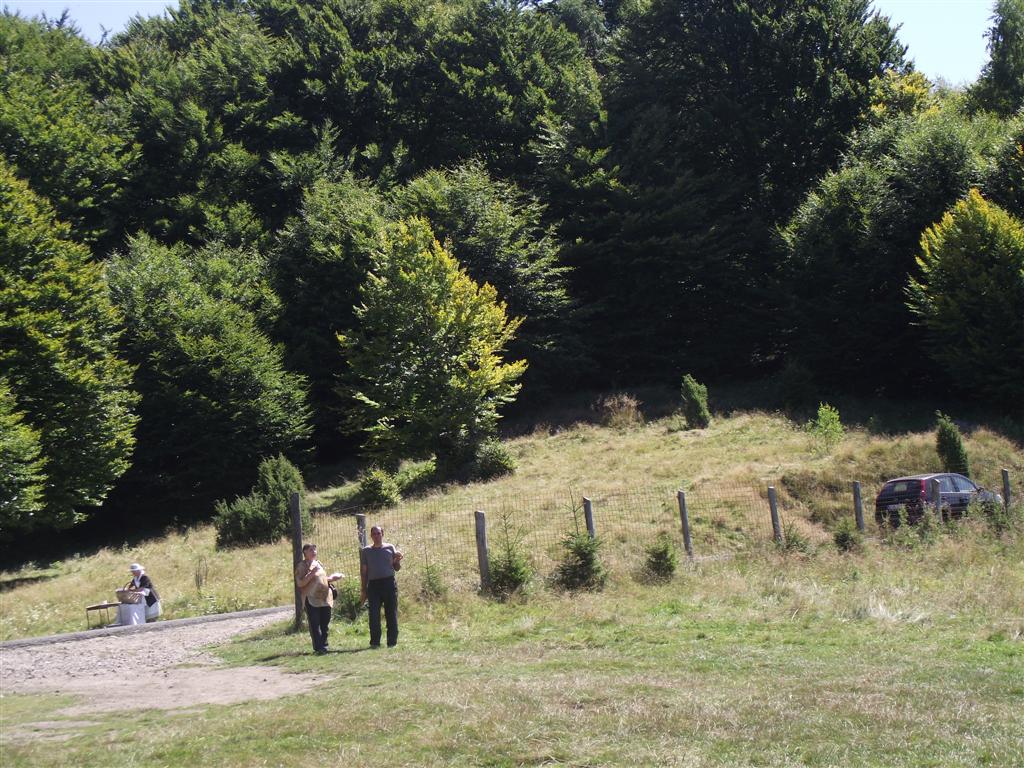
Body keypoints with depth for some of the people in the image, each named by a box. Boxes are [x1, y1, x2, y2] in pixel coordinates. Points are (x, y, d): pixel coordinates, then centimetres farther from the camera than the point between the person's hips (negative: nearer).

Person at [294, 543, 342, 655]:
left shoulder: (318, 563, 19)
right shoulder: (302, 566, -5)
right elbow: (300, 583, -15)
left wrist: (331, 579, 14)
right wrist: (311, 573, -22)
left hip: (325, 599, 7)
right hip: (311, 600, -7)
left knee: (325, 625, 9)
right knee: (315, 625, -7)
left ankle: (324, 646, 16)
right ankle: (318, 648, -8)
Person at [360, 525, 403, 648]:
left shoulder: (390, 548, 10)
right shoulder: (366, 551, 11)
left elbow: (397, 568, 13)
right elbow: (363, 572, 11)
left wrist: (398, 560, -9)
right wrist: (364, 590, 8)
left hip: (389, 583, 0)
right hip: (373, 585, 0)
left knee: (391, 614, 1)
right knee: (374, 615, -4)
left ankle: (392, 641, 6)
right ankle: (375, 642, 2)